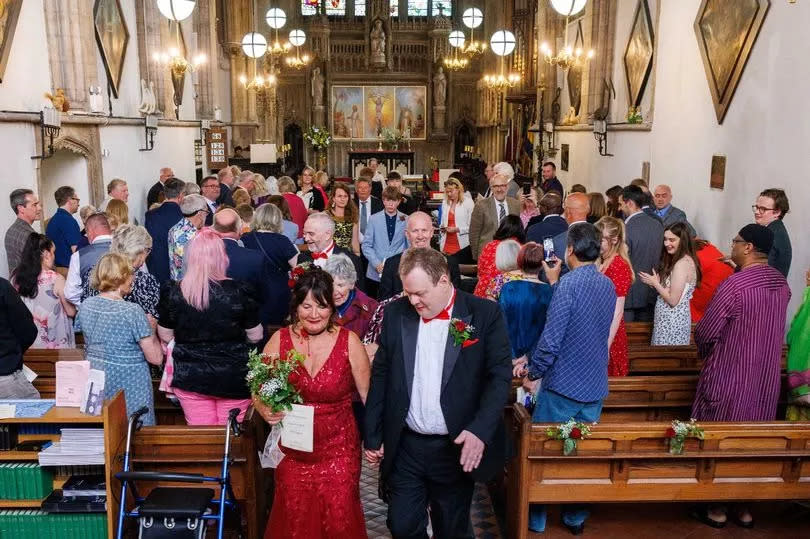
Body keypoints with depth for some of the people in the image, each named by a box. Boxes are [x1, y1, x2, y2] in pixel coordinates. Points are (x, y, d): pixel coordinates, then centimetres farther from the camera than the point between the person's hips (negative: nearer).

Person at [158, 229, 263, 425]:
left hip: (189, 378, 1)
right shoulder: (239, 292, -13)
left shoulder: (172, 292, -8)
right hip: (233, 380, -1)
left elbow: (165, 336, 5)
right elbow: (255, 336, -3)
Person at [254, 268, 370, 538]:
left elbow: (368, 395, -4)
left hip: (339, 452, -1)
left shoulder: (349, 341, -9)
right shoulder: (279, 340, -5)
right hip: (294, 453, 2)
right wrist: (266, 410, -17)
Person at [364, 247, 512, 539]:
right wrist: (372, 436, 5)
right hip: (405, 447, 2)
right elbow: (380, 376, 5)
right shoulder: (396, 313, 0)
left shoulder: (485, 314, -8)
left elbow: (500, 375, -8)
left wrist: (481, 430, -20)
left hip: (458, 448, -2)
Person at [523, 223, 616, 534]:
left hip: (562, 384, -6)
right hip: (595, 386, 7)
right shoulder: (608, 285, 4)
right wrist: (556, 284, 16)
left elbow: (551, 338, -22)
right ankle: (576, 519, 28)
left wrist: (534, 371, -7)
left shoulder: (569, 284, -19)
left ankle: (535, 520, 19)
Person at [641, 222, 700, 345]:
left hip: (672, 320, -9)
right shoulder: (684, 260, 11)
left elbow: (673, 300, -21)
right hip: (672, 319, 9)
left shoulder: (682, 264, -20)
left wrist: (655, 283, -11)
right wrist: (657, 282, 1)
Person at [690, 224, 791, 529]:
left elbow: (705, 333, -16)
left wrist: (705, 353, 5)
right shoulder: (781, 282, 2)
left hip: (730, 378, -6)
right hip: (766, 379, 7)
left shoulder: (733, 286, -22)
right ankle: (744, 508, 28)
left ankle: (717, 509, 20)